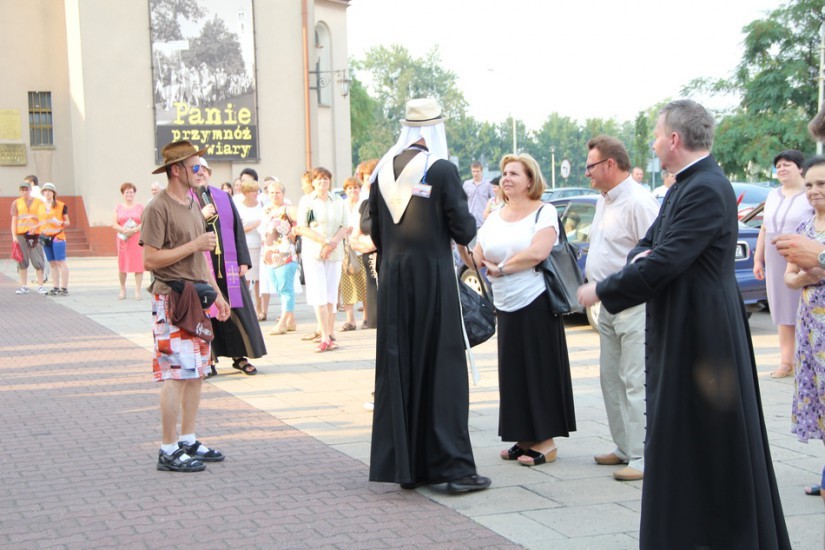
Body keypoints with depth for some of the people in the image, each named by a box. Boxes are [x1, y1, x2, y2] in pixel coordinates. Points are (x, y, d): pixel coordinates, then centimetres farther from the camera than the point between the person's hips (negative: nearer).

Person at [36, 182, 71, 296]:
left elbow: (67, 222, 2)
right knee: (52, 263, 8)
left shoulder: (61, 206, -1)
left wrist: (60, 223, -17)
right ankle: (55, 288, 12)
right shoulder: (41, 207, 14)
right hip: (45, 237, 5)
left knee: (60, 262, -9)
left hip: (57, 237, -5)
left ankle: (64, 288, -8)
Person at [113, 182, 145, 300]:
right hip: (123, 239, 1)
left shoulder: (140, 207, 7)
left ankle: (137, 290, -4)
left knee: (138, 264, -6)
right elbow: (114, 224, 5)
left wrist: (135, 230, -16)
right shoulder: (118, 208, 11)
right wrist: (124, 230, -13)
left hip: (137, 238, -1)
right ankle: (122, 289, 15)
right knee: (122, 265, 2)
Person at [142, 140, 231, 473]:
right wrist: (194, 245, -16)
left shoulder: (193, 207, 16)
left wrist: (216, 293, 19)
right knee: (176, 374, -8)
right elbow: (151, 259, -17)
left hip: (196, 298, 9)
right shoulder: (159, 208, -11)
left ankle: (188, 441, 19)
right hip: (172, 299, -9)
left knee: (197, 372, 10)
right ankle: (169, 451, -1)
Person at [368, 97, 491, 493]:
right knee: (441, 368, 0)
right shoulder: (442, 170, -11)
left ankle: (404, 464, 14)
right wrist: (468, 219, 12)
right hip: (433, 279, -5)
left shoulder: (382, 170, 4)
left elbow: (375, 235, 11)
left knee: (397, 367, 9)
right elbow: (464, 231, -9)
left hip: (392, 280, 5)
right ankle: (451, 465, 2)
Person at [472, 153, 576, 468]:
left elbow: (537, 253, -19)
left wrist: (500, 268, -11)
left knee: (540, 369, -2)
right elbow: (476, 259, 7)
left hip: (536, 303, -6)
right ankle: (525, 438, 17)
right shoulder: (493, 219, 14)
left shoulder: (544, 213, -5)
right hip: (506, 306, 6)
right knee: (514, 372, 8)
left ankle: (547, 441, 4)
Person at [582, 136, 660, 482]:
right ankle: (624, 448, 25)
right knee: (611, 380, 15)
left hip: (634, 306, -10)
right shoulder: (604, 201, 16)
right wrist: (593, 283, 15)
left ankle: (642, 458, -5)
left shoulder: (638, 202, -15)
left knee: (636, 382, -9)